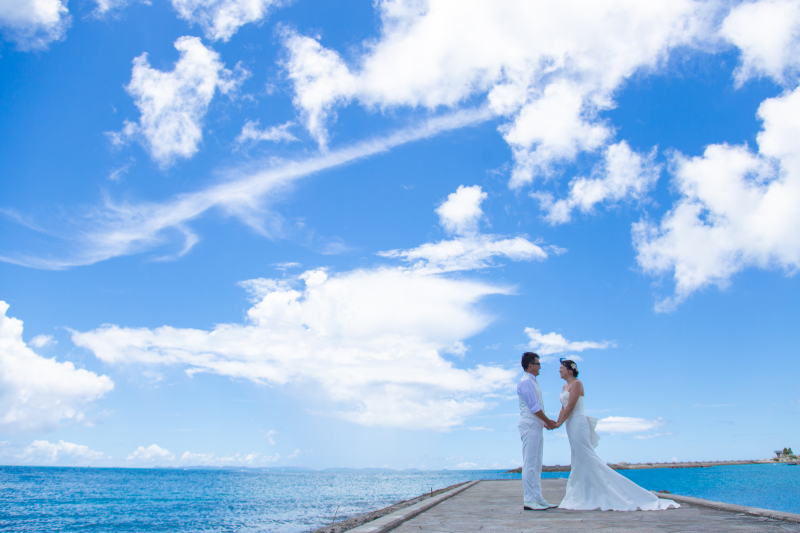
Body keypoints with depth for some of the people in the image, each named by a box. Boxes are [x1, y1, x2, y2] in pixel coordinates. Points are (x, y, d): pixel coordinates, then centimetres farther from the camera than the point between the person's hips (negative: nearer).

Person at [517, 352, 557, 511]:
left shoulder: (532, 382, 20)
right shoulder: (526, 382, -11)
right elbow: (533, 407, -16)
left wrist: (546, 422, 12)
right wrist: (548, 421, -7)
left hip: (536, 426, 10)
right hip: (529, 426, -10)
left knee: (536, 464, 10)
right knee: (530, 463, -10)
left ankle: (538, 499, 13)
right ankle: (529, 501, -8)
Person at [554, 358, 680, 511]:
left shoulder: (576, 383, -9)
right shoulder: (565, 386, 19)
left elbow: (570, 407, -15)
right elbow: (563, 408, 18)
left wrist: (559, 423, -12)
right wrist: (556, 422, 5)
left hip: (577, 424, -10)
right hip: (571, 426, 10)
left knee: (588, 460, -10)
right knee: (577, 462, 8)